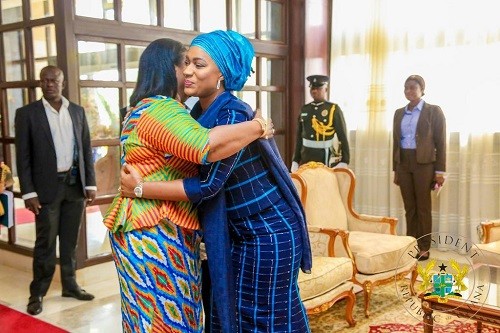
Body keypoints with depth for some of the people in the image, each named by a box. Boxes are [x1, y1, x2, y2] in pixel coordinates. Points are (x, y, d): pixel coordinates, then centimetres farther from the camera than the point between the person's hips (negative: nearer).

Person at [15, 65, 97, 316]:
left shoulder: (77, 111, 8)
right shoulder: (27, 113, -3)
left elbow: (86, 149, 10)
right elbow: (23, 156, -5)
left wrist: (90, 183, 4)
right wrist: (29, 192, -10)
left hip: (75, 184, 3)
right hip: (47, 186, -3)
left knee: (70, 241, 13)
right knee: (45, 243, 2)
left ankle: (70, 285, 26)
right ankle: (37, 293, 16)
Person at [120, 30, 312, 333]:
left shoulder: (232, 116, -23)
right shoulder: (201, 113, 3)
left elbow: (209, 184, -26)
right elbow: (193, 167, 14)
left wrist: (140, 188, -22)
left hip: (270, 232, -8)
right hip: (238, 232, 8)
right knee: (228, 308, 16)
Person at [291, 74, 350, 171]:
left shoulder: (334, 109, -3)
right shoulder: (304, 109, 9)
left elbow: (343, 137, -4)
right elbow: (299, 137, 12)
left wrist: (344, 162, -10)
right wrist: (295, 160, 10)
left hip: (326, 158, -4)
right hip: (306, 159, 4)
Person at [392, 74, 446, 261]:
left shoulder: (434, 111, -2)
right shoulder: (399, 113, 12)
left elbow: (441, 142, -4)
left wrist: (440, 171, -8)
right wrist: (395, 170, 12)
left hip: (424, 164, -4)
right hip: (403, 163, 4)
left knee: (423, 207, 1)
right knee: (409, 207, 8)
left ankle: (424, 249, 9)